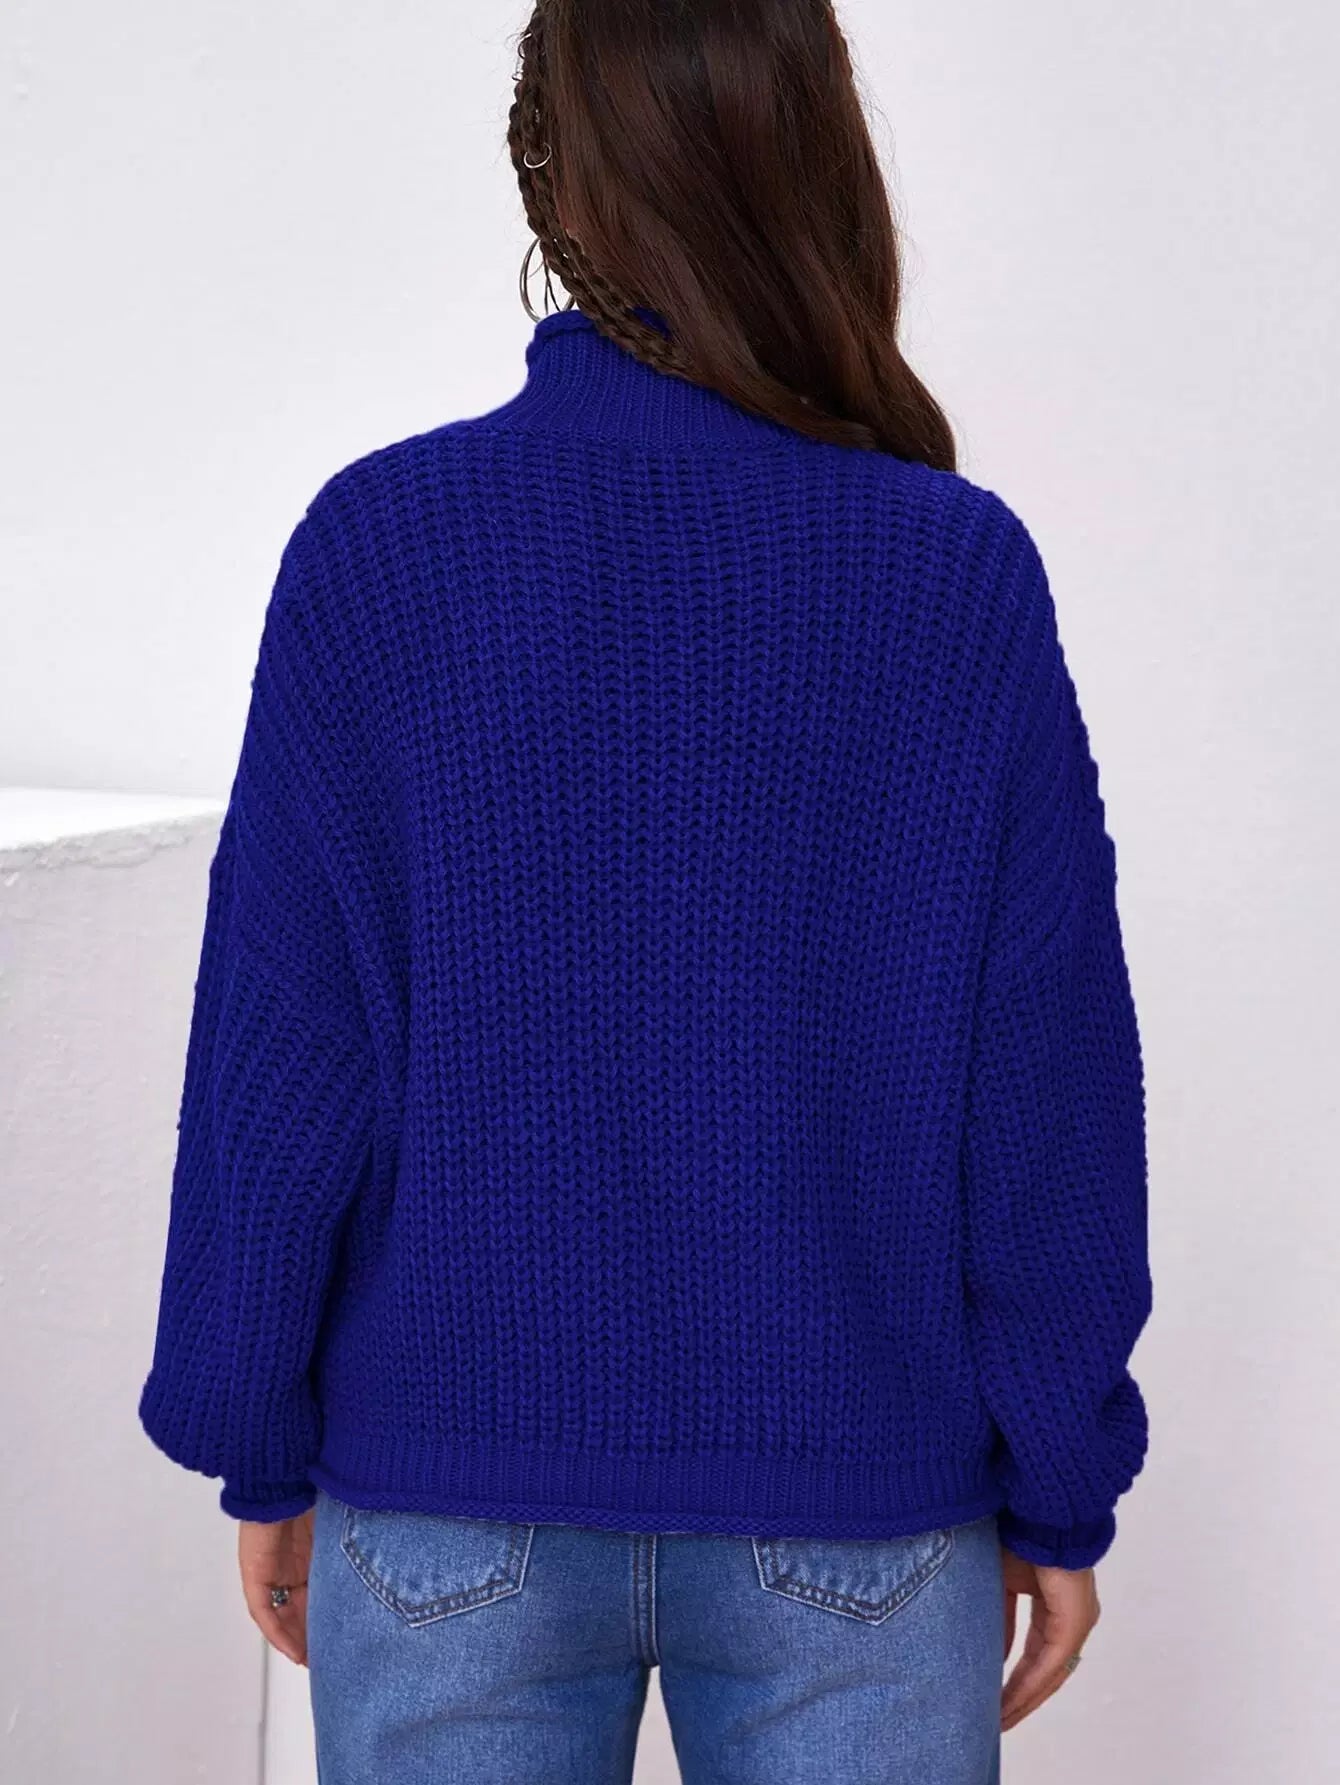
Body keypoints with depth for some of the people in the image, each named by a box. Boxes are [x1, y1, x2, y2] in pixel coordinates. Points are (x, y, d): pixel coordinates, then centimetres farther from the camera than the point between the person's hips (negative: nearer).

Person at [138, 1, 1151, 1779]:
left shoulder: (381, 542, -11)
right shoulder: (967, 575, -9)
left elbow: (283, 1044, -8)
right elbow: (1051, 1084, -6)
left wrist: (258, 1452, 5)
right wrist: (1061, 1493, 5)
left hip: (457, 1501, 0)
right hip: (856, 1522, 0)